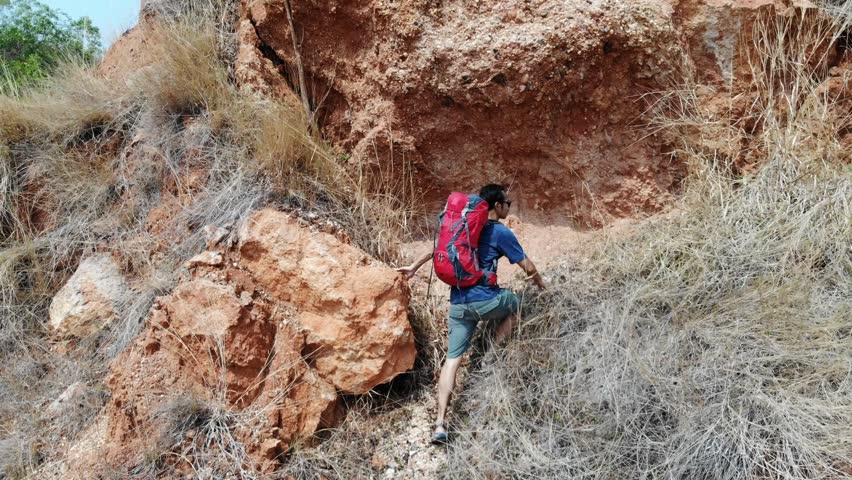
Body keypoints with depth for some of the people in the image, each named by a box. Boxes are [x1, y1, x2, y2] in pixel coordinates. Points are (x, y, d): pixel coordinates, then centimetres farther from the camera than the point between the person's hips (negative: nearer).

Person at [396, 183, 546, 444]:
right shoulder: (501, 233, -3)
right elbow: (528, 267, 1)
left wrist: (414, 266, 31)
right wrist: (539, 281, 22)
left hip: (458, 303, 5)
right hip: (484, 301, -5)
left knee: (452, 359, 6)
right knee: (514, 303, 27)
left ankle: (440, 424, -1)